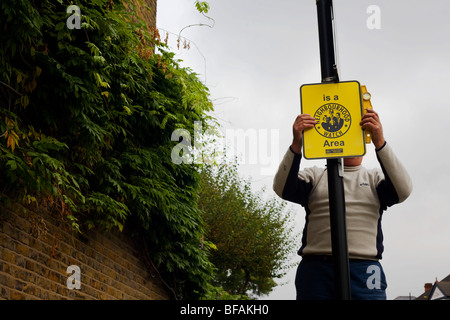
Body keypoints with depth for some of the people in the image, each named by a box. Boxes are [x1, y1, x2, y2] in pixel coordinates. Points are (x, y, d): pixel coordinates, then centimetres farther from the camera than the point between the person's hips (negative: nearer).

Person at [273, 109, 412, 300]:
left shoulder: (374, 177, 19)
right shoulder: (315, 175, 18)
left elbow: (402, 190, -3)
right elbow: (282, 188, -1)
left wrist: (379, 142, -14)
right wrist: (296, 145, -16)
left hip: (362, 271, 0)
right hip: (315, 270, 0)